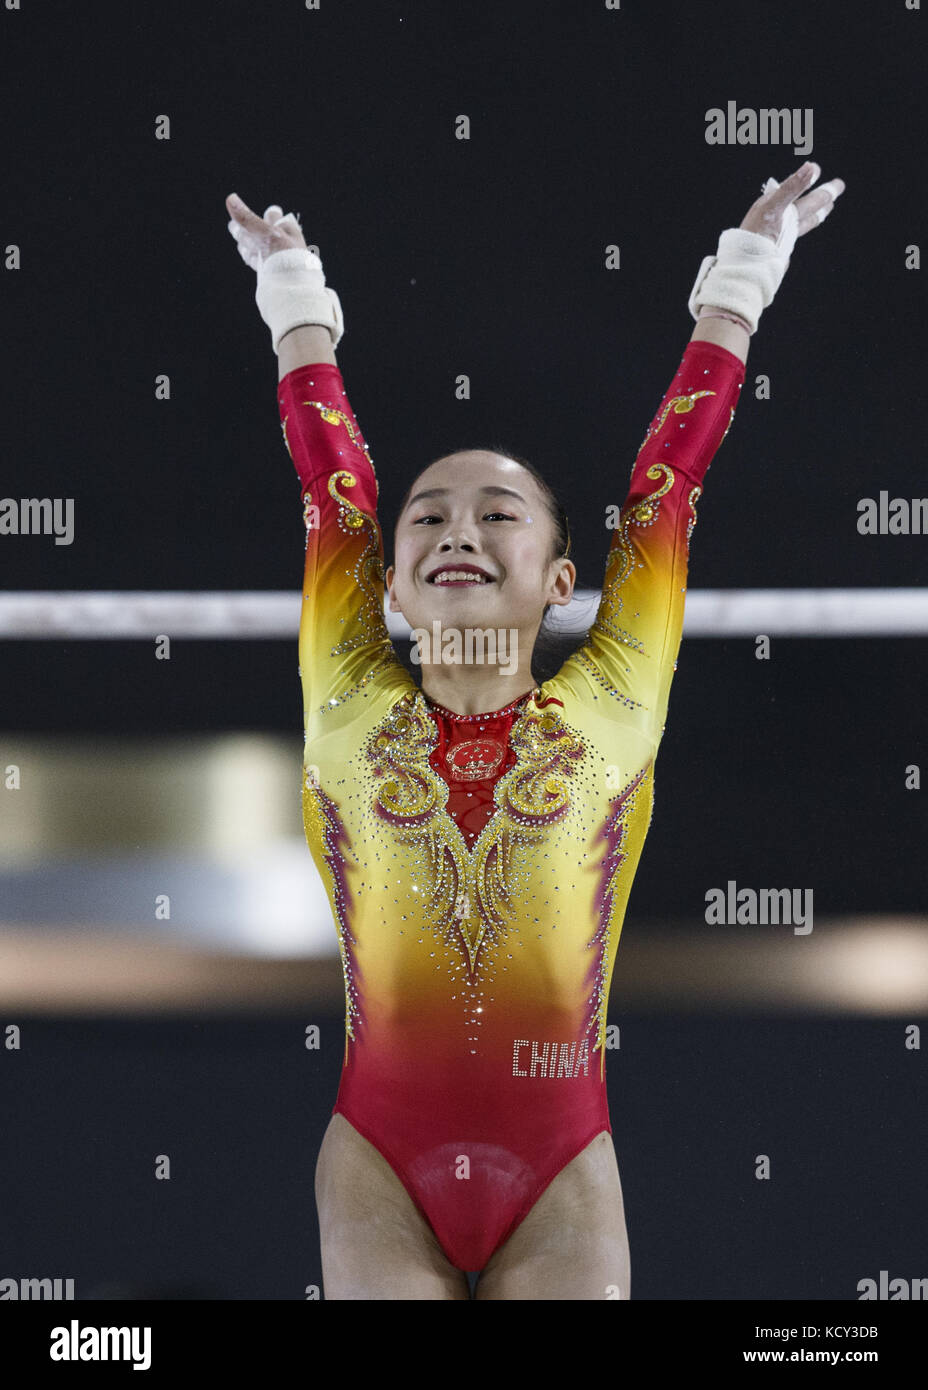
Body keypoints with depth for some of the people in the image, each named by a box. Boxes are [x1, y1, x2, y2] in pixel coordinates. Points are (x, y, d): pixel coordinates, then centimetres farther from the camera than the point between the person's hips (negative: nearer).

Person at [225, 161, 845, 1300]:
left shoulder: (610, 710, 2)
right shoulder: (353, 715, 3)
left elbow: (666, 474, 8)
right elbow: (331, 477, 11)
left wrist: (746, 268, 15)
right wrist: (293, 286, 22)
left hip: (561, 1176, 0)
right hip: (380, 1164, 0)